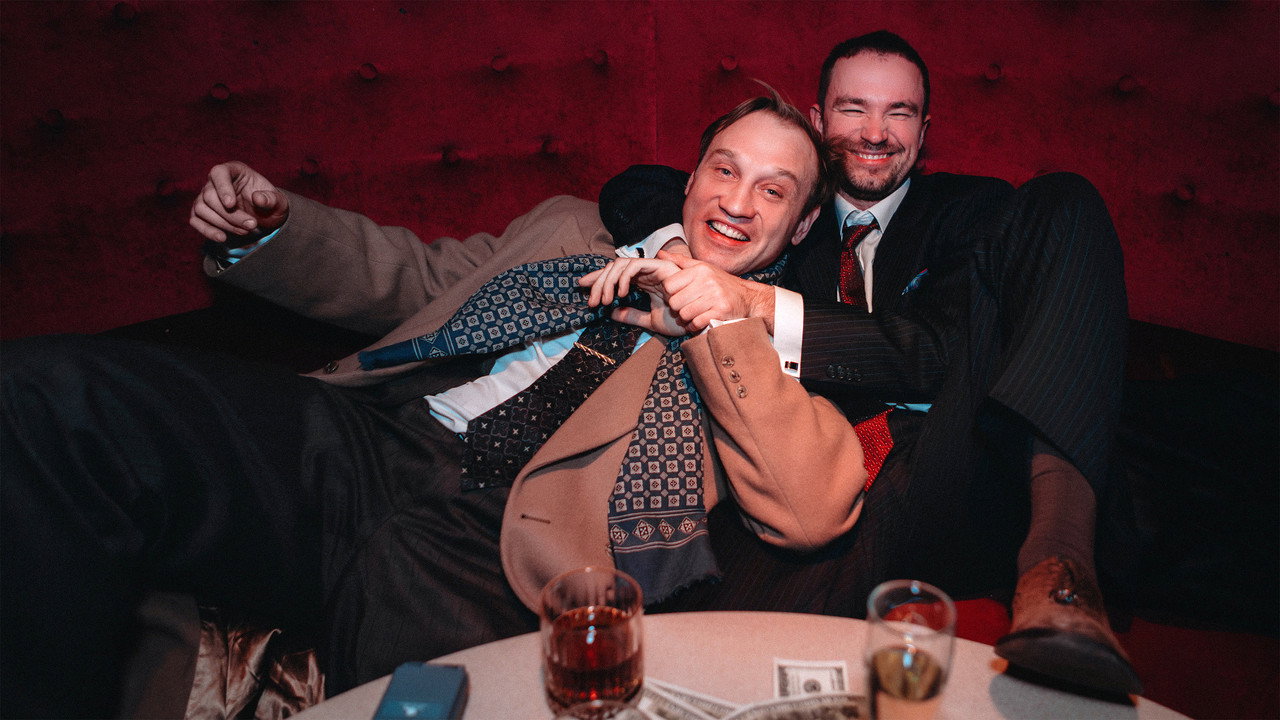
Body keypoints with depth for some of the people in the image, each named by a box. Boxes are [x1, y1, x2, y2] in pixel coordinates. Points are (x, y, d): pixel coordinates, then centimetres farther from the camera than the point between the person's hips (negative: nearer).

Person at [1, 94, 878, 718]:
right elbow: (412, 276, 30)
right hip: (358, 434, 5)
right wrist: (269, 231, 13)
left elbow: (812, 513, -6)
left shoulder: (776, 345, 13)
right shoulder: (577, 227, 26)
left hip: (480, 539, -4)